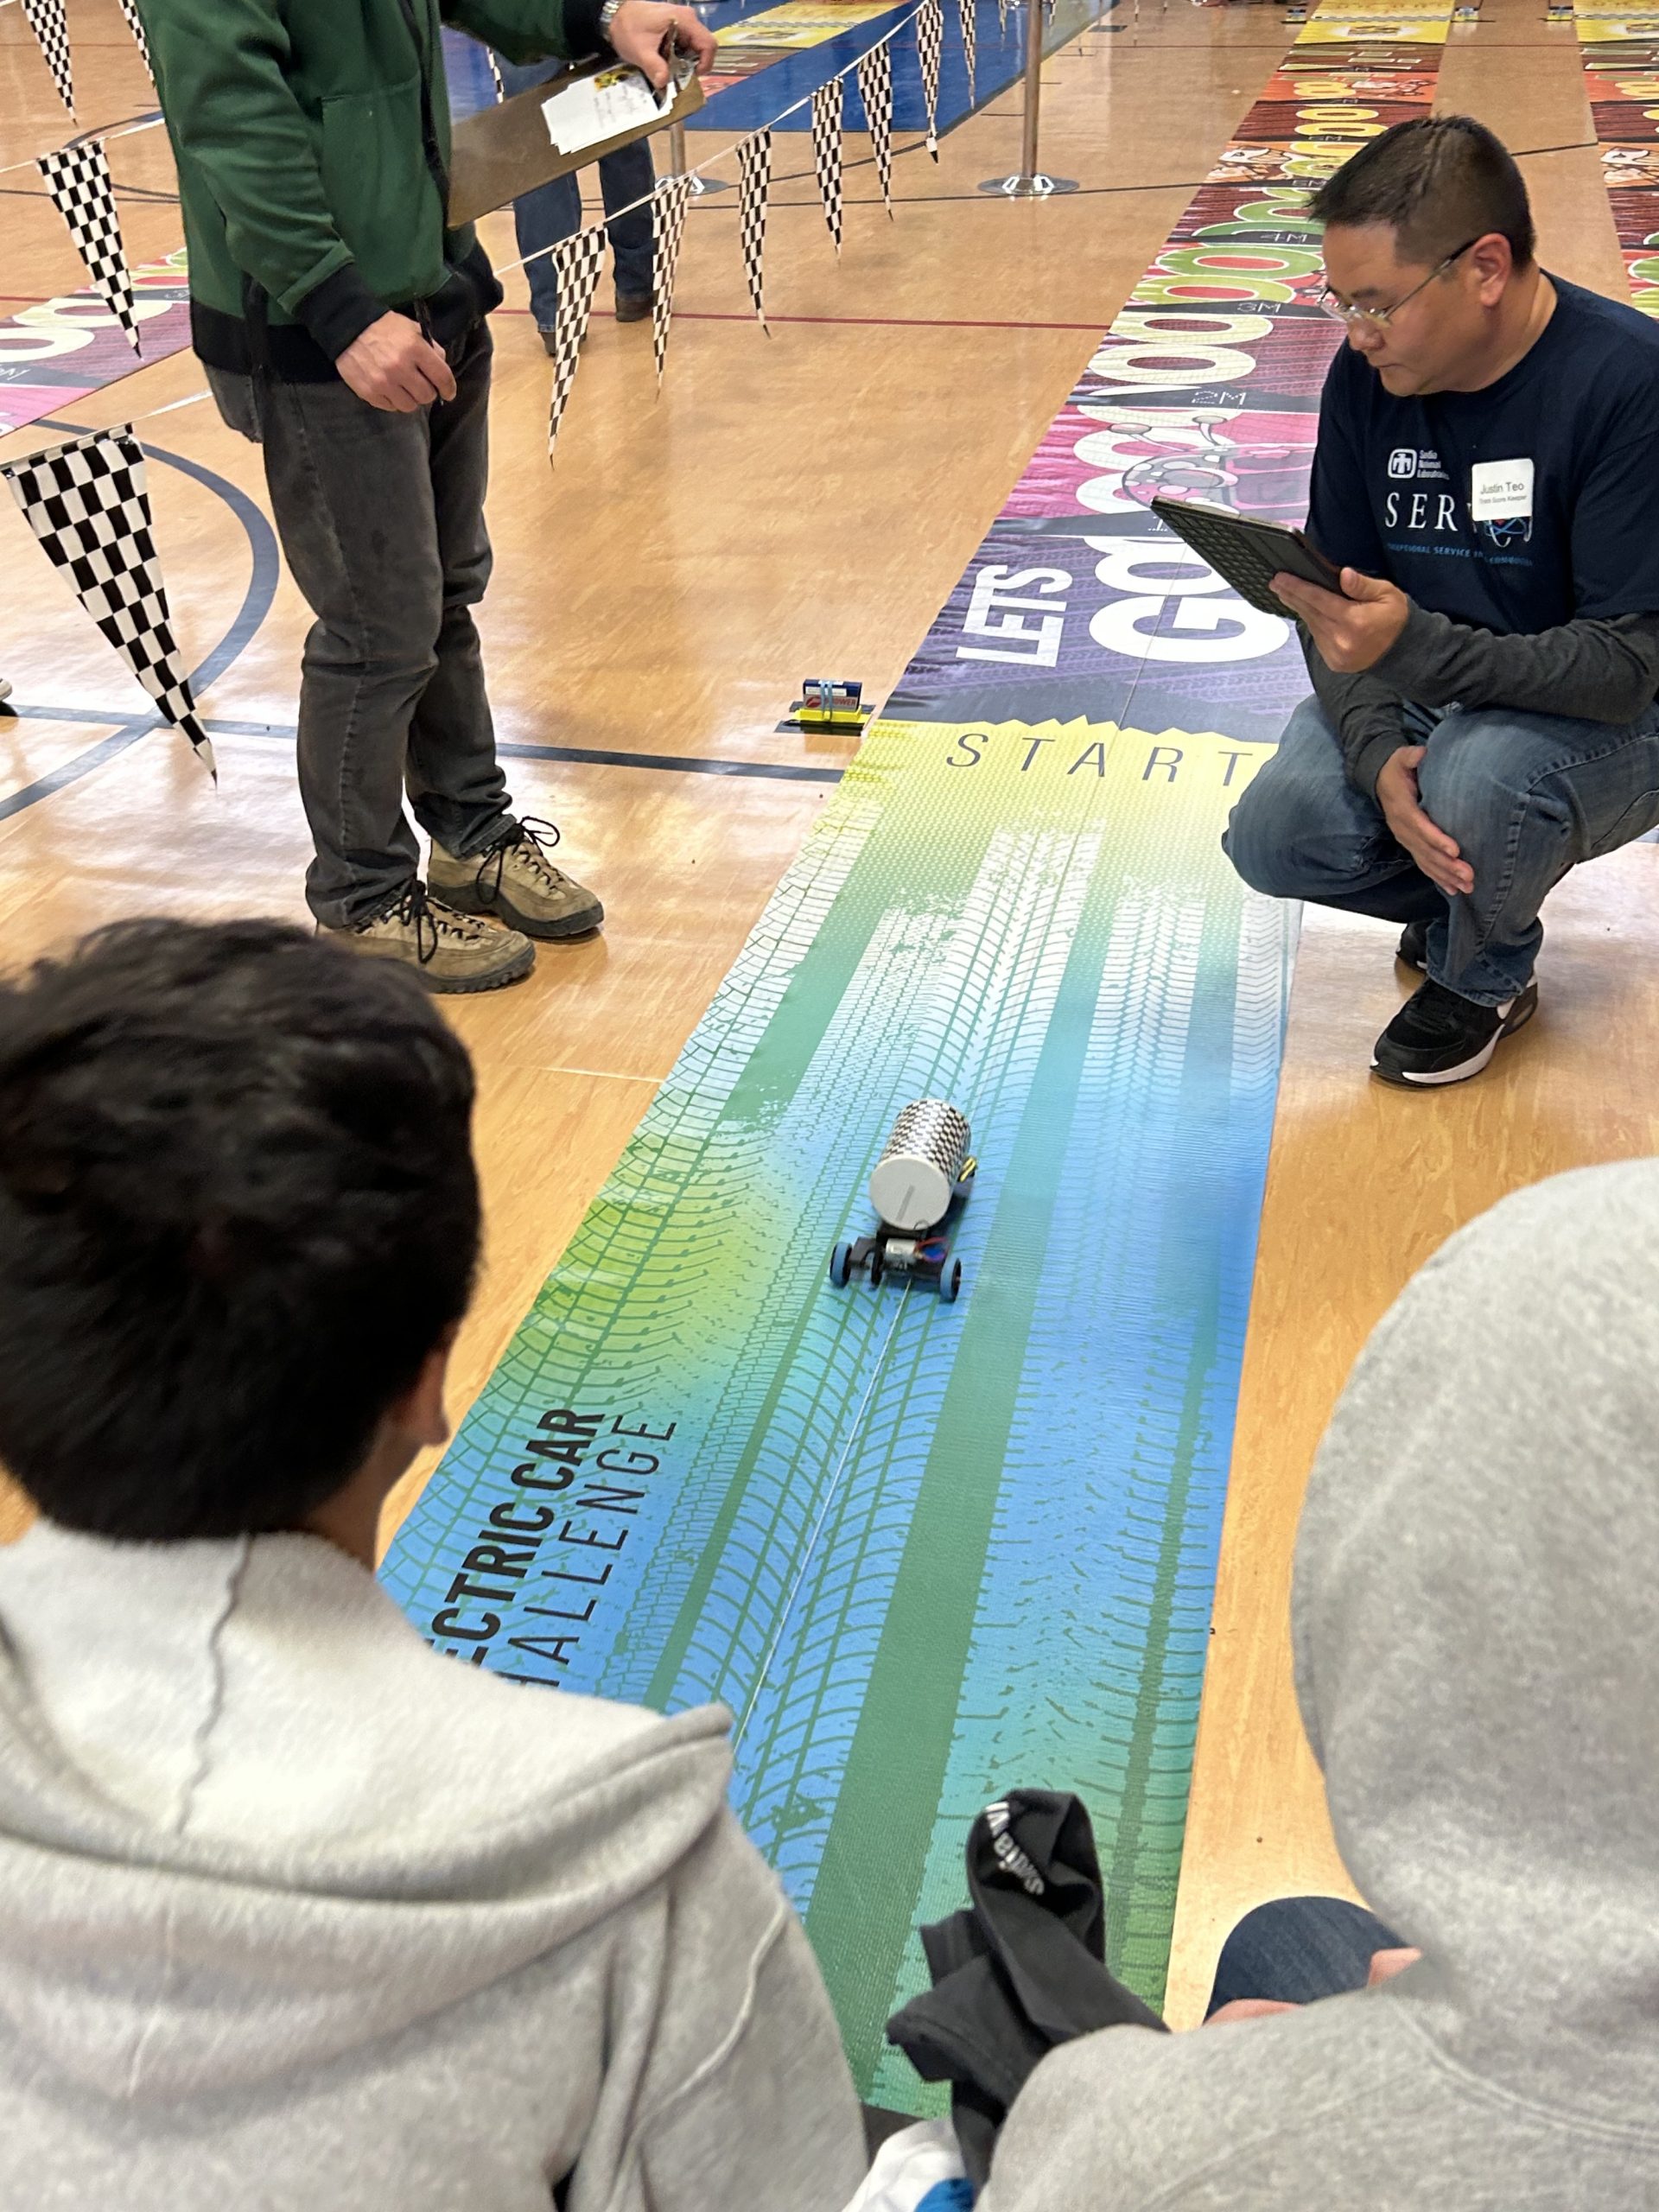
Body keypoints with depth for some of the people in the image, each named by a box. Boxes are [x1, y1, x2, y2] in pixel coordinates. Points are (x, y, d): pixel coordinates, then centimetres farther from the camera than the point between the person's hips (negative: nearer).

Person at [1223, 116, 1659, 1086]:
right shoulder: (1366, 377, -7)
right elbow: (1338, 599, -3)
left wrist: (1414, 643, -41)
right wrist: (1378, 752, -23)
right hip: (1425, 698, 5)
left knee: (1472, 778, -37)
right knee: (1275, 835, -19)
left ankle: (1484, 977, -1)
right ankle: (1465, 893, 14)